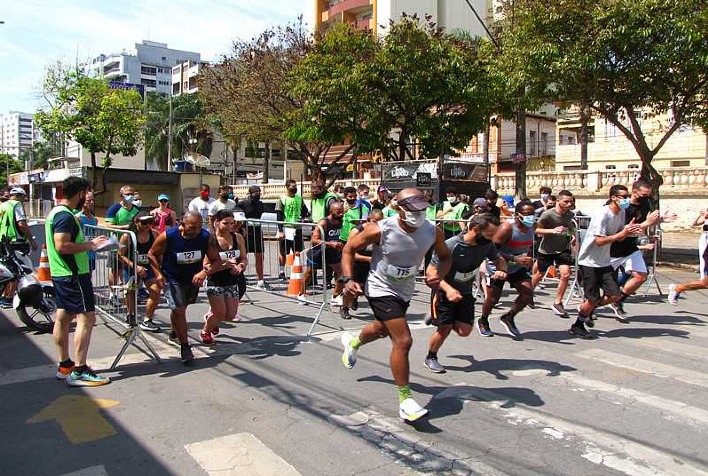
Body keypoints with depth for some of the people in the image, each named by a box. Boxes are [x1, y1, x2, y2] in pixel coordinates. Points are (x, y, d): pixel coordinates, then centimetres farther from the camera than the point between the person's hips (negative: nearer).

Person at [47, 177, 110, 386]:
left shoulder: (56, 212, 15)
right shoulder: (65, 216, -17)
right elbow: (62, 246, -27)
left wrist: (89, 243, 15)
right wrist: (90, 245, -17)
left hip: (60, 274, 11)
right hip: (74, 274, -11)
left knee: (63, 317, 14)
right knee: (86, 317, -10)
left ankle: (64, 366, 23)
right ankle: (79, 372, -10)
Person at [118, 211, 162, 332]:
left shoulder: (154, 234, -10)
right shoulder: (127, 236, -17)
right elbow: (120, 254, -15)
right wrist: (135, 266, -24)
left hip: (149, 268, 2)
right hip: (131, 268, -1)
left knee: (156, 290, -15)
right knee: (131, 291, 14)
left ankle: (147, 321, -4)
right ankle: (131, 315, 43)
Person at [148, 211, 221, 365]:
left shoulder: (206, 237, -22)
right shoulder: (167, 236, -26)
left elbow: (217, 261, -18)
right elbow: (152, 254, -8)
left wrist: (205, 272, -36)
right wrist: (158, 273, -19)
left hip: (194, 278, 3)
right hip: (172, 279, -3)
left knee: (180, 307, 23)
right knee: (179, 310, -16)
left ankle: (175, 333, 51)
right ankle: (185, 347, -1)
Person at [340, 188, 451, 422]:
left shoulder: (433, 231, -16)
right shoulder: (380, 230, -27)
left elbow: (445, 257, 2)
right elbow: (349, 248, -12)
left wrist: (439, 273, -19)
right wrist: (348, 279, -22)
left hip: (405, 290, 7)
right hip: (381, 289, -6)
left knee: (383, 329, 30)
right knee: (403, 340, -17)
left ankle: (352, 342, 64)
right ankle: (405, 400, -2)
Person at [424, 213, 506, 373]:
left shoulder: (487, 245, -12)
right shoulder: (451, 245, -27)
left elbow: (499, 260, 9)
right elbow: (431, 271, -23)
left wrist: (502, 271, -15)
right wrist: (448, 289, -37)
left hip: (465, 292, 5)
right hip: (444, 291, -5)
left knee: (464, 331, -1)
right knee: (445, 328, -8)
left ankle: (440, 317, 31)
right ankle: (430, 359, 19)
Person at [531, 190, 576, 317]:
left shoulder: (570, 214, -5)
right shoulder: (548, 214, -22)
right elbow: (536, 230, -19)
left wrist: (573, 234, -2)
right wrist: (552, 231, -31)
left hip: (563, 249, 3)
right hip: (546, 250, -3)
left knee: (566, 274, -15)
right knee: (539, 274, 14)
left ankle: (557, 303, 1)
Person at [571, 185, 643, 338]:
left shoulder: (621, 212, 5)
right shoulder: (602, 215, -21)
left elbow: (619, 238, 8)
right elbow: (600, 241, -26)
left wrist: (629, 231, -12)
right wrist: (622, 233, -27)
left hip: (605, 261, 8)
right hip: (589, 261, -8)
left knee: (615, 295, 1)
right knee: (593, 299, -3)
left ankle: (586, 309, 25)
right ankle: (577, 326, 18)